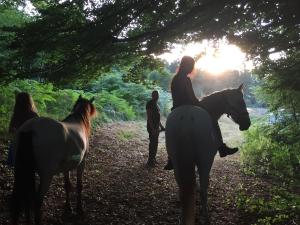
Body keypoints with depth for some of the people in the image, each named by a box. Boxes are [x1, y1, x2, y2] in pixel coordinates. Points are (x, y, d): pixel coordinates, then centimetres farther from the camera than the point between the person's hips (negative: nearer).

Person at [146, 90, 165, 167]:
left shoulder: (156, 104, 16)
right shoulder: (150, 104, -13)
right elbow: (149, 117, -20)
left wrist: (161, 126, 21)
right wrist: (152, 128, -26)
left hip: (156, 127, 9)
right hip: (152, 127, -9)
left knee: (155, 143, 14)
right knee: (152, 143, -8)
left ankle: (153, 159, 23)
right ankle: (150, 161, -2)